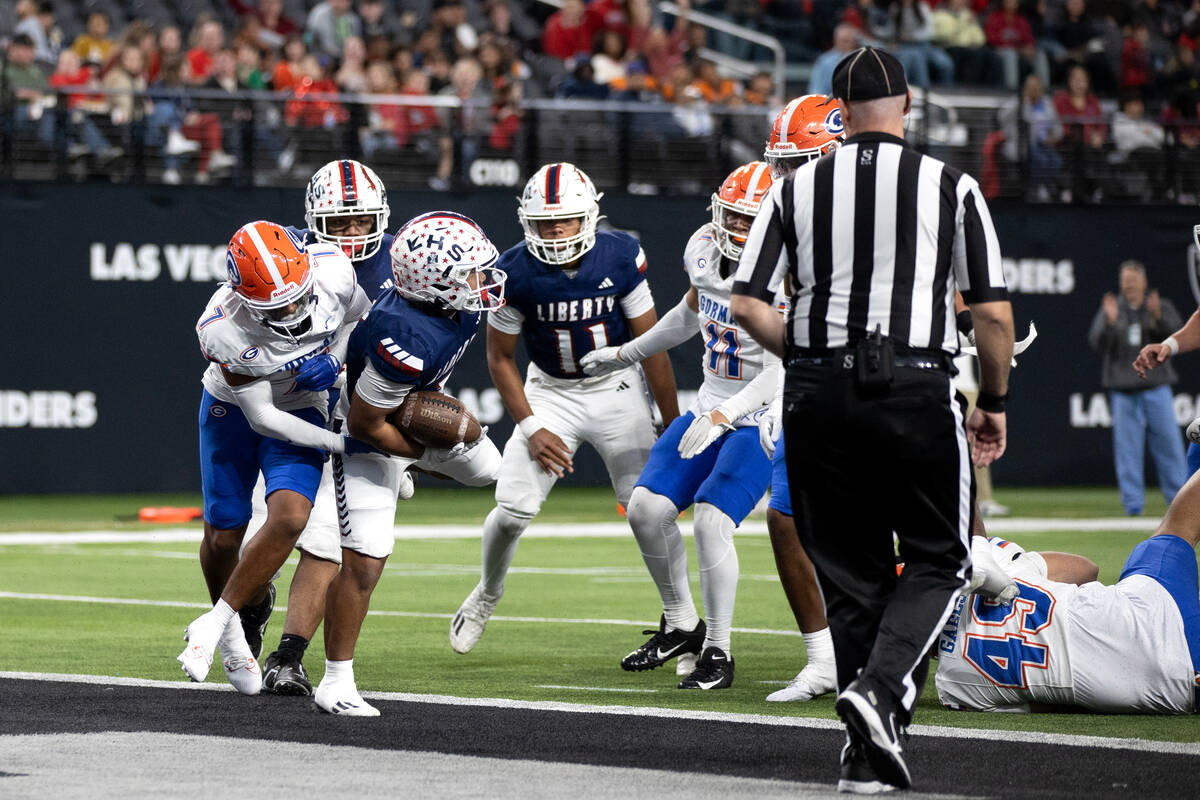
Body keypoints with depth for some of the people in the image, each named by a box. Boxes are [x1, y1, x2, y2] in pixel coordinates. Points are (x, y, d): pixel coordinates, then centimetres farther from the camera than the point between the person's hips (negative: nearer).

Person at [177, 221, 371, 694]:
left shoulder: (333, 272, -29)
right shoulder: (222, 330, -35)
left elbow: (358, 315, -1)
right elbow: (262, 418, -25)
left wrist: (335, 359, -15)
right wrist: (344, 445, -24)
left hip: (301, 409, 2)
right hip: (233, 410, -2)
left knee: (289, 518, -21)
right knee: (223, 535, 7)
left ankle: (211, 626, -7)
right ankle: (231, 635, 37)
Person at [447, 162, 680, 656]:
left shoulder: (621, 258, -17)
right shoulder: (516, 272, -18)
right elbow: (500, 358, -4)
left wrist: (673, 424, -6)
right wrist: (531, 429, -11)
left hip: (616, 389, 0)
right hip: (550, 392, 0)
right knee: (513, 511, -10)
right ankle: (487, 593, 21)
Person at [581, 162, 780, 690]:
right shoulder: (706, 249, -1)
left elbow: (779, 374, -29)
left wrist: (721, 418, -39)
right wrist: (626, 355, 28)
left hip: (763, 419, -7)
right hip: (712, 408, 7)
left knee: (712, 521, -21)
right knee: (647, 507, -4)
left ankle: (718, 654, -8)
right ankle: (681, 626, 16)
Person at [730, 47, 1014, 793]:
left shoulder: (798, 188, 5)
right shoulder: (951, 187, 1)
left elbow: (748, 304, 2)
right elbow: (995, 315, -1)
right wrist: (994, 405, 13)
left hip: (819, 395, 3)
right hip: (915, 392, -2)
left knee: (852, 572, 12)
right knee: (939, 561, 12)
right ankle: (881, 690, -13)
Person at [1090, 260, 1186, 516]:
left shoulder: (1162, 307, 9)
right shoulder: (1110, 309, 10)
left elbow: (1176, 334, -8)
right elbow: (1097, 343, -3)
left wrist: (1158, 317, -26)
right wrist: (1109, 322, -21)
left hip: (1156, 388, 0)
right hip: (1122, 389, 0)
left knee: (1168, 442, -1)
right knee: (1127, 448, -2)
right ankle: (1132, 502, 1)